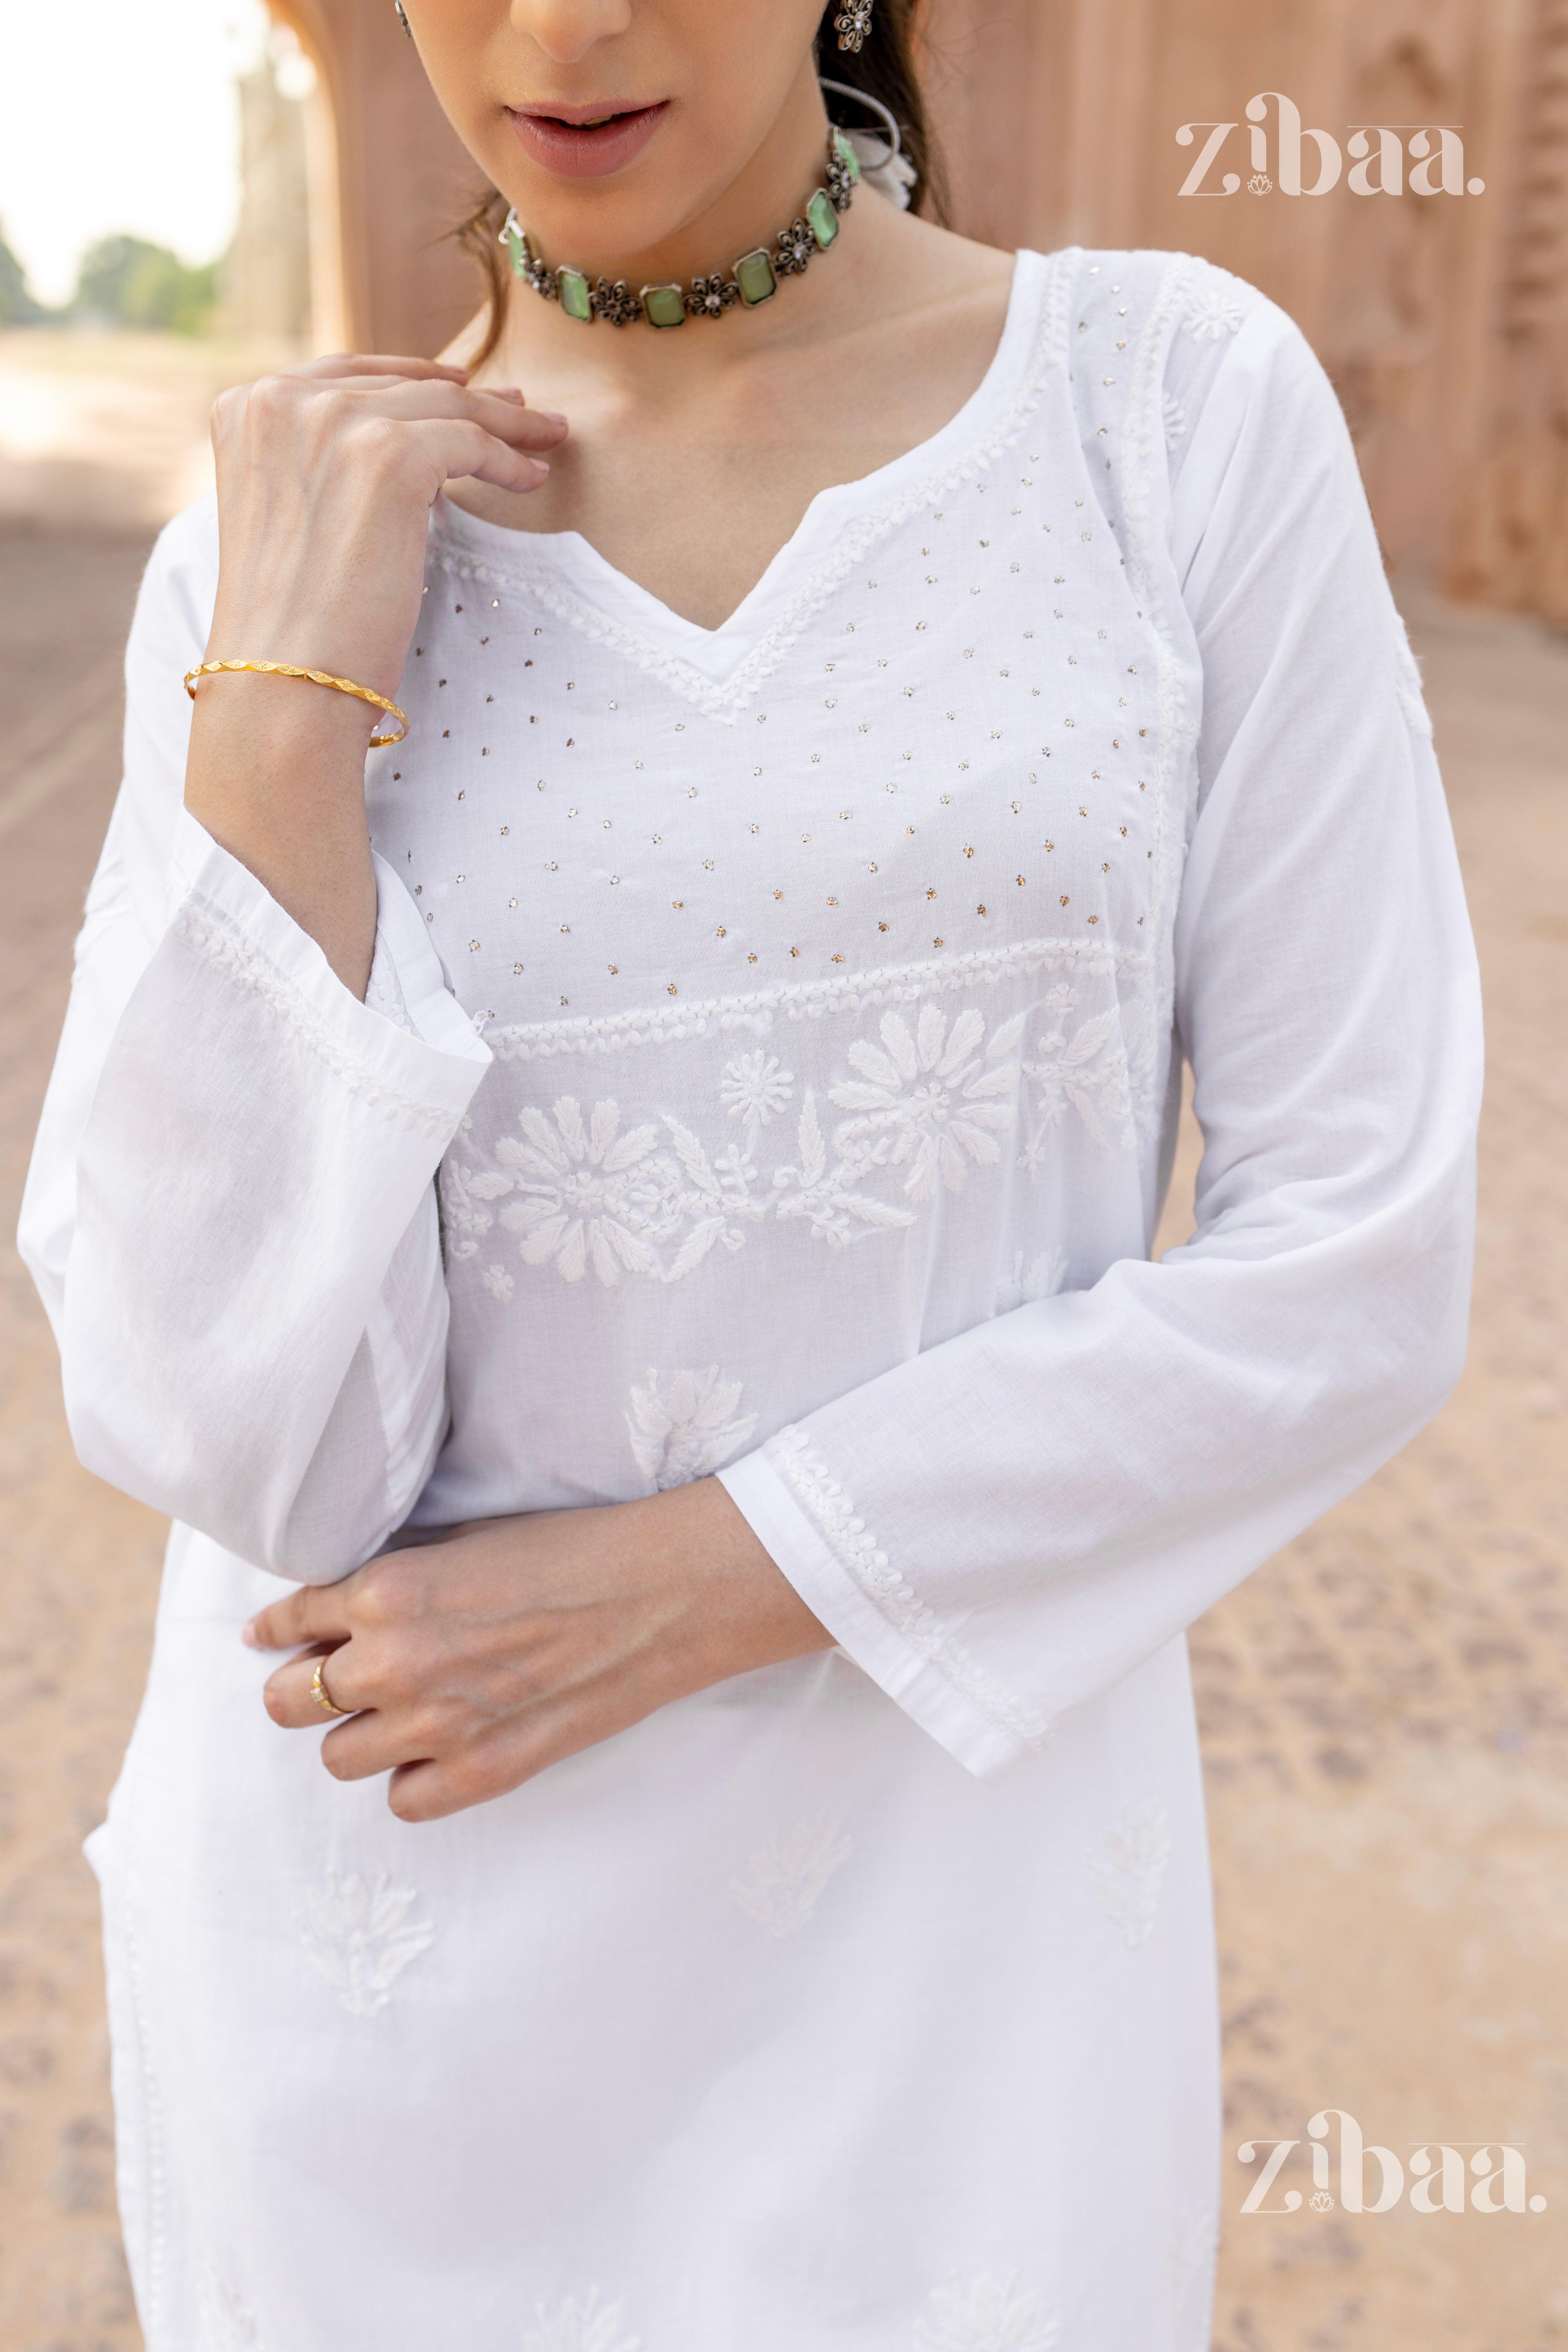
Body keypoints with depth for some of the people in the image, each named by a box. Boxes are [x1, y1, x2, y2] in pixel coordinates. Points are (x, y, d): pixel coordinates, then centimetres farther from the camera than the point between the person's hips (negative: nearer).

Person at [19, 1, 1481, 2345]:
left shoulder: (1190, 406, -8)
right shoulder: (285, 559, -6)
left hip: (947, 1885, 0)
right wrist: (284, 699, -20)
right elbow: (235, 1437, -13)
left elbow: (1361, 1271, -10)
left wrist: (681, 1589, -14)